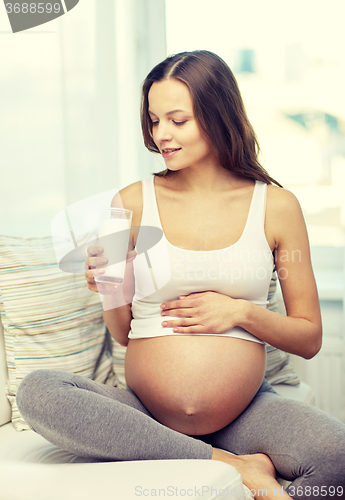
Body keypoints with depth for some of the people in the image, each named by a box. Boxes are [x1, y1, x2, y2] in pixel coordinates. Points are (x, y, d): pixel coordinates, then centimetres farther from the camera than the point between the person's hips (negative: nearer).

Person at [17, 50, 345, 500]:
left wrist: (240, 312, -8)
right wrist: (112, 293, -11)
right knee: (37, 392, -28)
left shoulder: (276, 206, 3)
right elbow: (123, 333, 10)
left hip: (244, 415, -2)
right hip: (144, 416, 2)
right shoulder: (133, 203, 3)